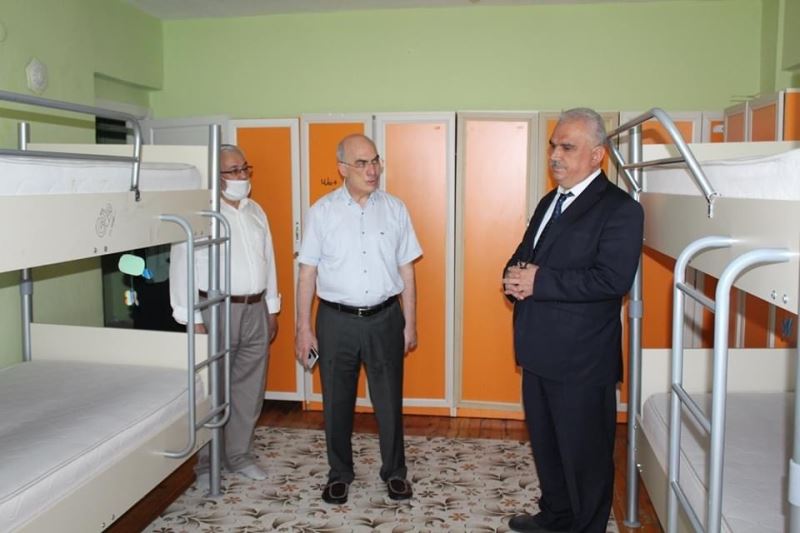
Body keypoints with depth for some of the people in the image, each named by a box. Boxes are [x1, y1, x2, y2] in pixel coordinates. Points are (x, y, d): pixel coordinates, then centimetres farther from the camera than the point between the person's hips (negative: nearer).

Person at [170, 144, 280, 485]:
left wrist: (272, 309, 15)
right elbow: (182, 267, -12)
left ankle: (239, 456, 27)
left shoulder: (256, 212, 12)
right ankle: (206, 465, 16)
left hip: (255, 310, 6)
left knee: (249, 388, 12)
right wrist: (192, 320, -15)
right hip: (216, 310, -6)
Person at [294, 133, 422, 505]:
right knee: (337, 402, 11)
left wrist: (410, 323, 6)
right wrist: (304, 329, -1)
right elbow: (308, 273, 0)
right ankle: (339, 474, 31)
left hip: (385, 319, 1)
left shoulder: (395, 209, 2)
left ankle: (394, 472, 30)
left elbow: (406, 270, 6)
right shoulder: (322, 212, -2)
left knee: (389, 400, 10)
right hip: (336, 320, 0)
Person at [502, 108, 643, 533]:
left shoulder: (619, 209, -13)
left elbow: (613, 278, -25)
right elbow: (523, 257, 17)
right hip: (539, 353, 8)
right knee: (545, 445, 22)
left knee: (584, 455, 8)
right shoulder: (549, 202, 13)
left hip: (582, 361, -8)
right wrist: (515, 278, -8)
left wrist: (539, 282, -23)